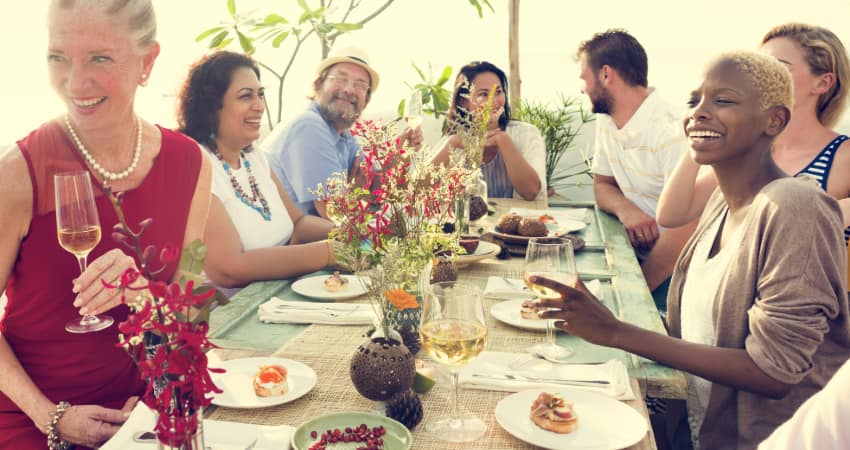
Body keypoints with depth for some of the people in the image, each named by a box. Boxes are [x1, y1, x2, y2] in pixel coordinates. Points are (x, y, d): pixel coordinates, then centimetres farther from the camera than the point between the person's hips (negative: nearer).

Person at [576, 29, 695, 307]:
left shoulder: (671, 131, -21)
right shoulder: (606, 122, 6)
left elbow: (686, 225, -23)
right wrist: (624, 208, -10)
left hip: (675, 270, -7)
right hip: (634, 254, 7)